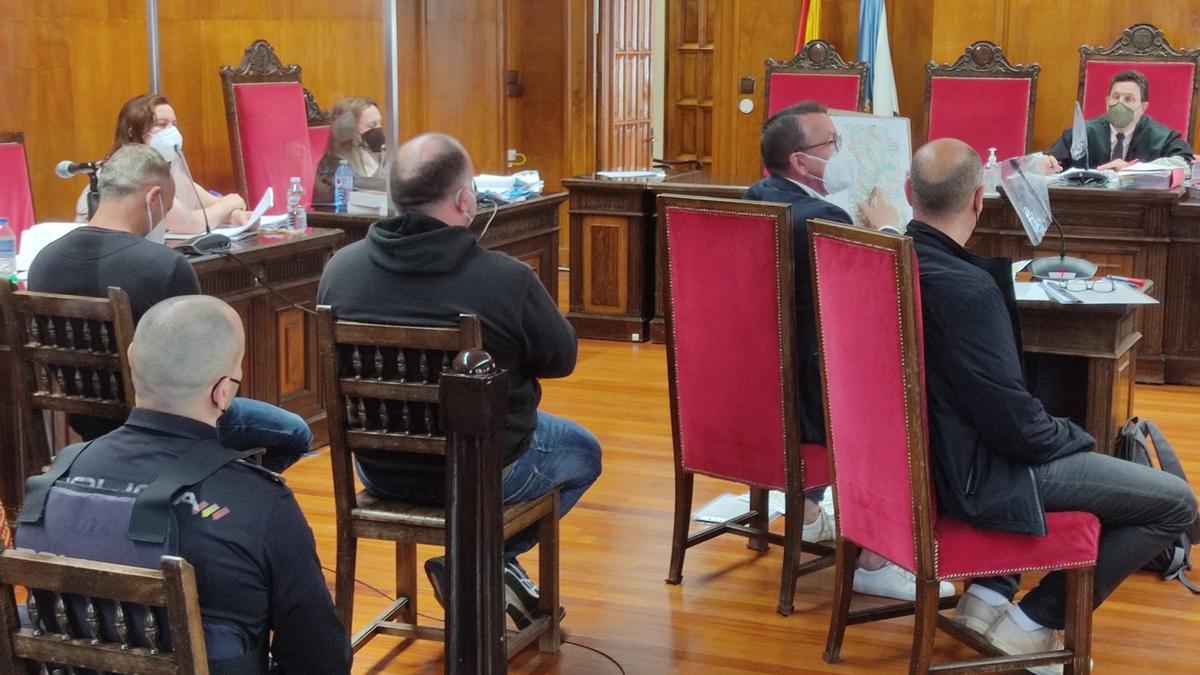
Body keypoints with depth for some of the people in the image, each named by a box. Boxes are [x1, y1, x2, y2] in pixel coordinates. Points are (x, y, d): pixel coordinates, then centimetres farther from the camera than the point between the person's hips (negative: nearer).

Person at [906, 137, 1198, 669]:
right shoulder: (965, 290, -30)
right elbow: (1013, 421, -23)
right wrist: (1073, 437, -6)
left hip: (923, 452, 9)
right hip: (974, 476, -9)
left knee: (1065, 437, 35)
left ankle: (989, 593, 23)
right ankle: (1033, 623, 7)